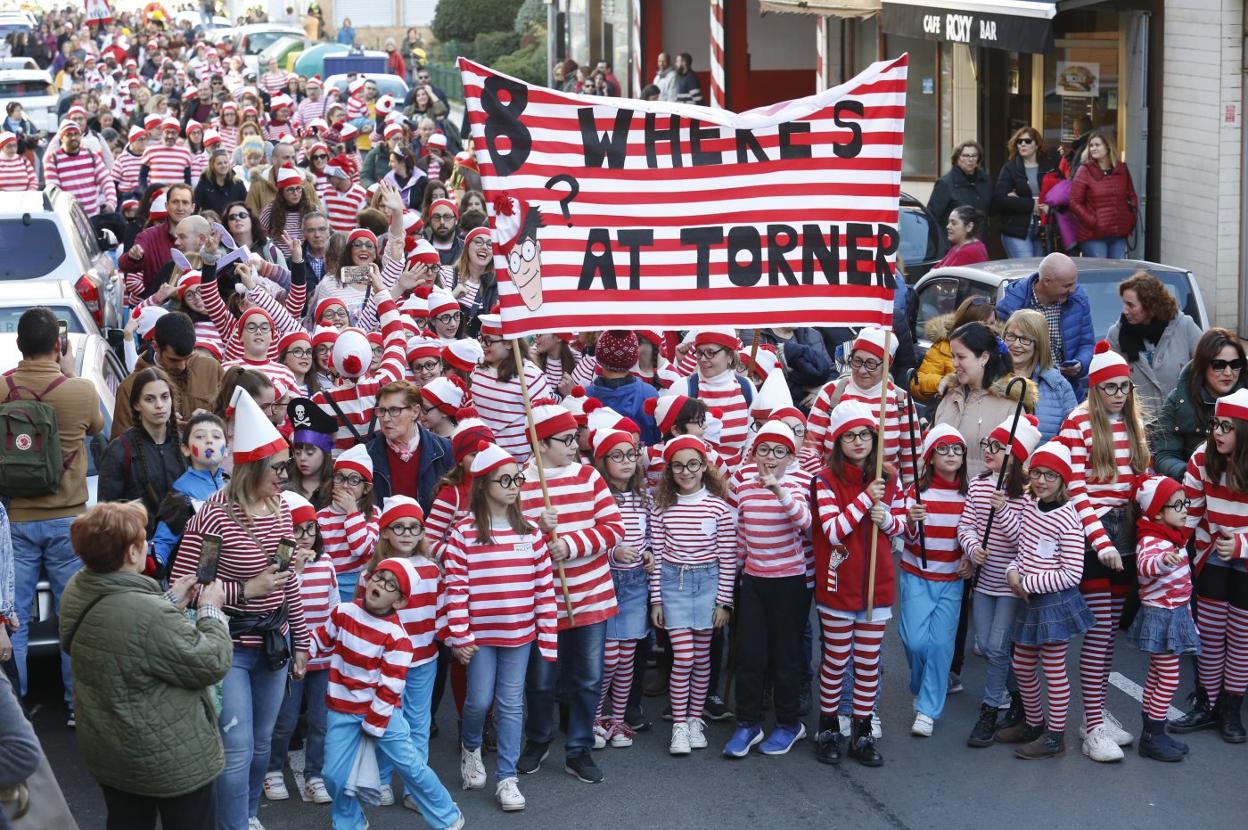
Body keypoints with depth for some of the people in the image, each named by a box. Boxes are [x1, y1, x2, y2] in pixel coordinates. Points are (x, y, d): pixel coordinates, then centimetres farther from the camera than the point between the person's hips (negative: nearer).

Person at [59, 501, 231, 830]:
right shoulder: (149, 615, -34)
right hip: (168, 759, -8)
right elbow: (210, 664, -21)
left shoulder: (77, 592, -7)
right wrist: (210, 611, -8)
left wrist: (171, 601, 5)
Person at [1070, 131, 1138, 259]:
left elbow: (1132, 197, 21)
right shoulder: (1084, 171, -1)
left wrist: (1131, 218, 7)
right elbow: (1074, 203, -6)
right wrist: (1092, 221, -13)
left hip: (1119, 235, 4)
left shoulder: (1122, 170, 11)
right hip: (1094, 237, -4)